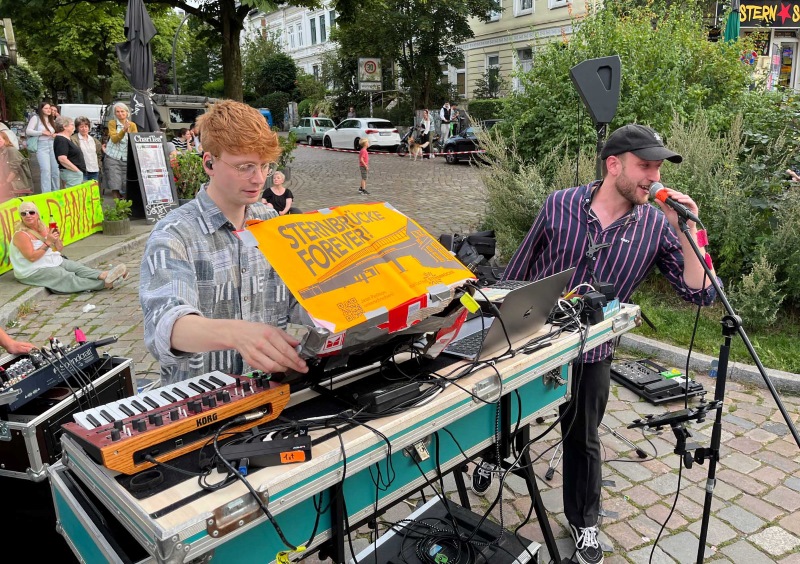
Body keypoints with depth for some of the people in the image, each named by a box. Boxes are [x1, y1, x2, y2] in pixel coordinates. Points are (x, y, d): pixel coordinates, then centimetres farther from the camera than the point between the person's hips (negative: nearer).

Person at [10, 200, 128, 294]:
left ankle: (104, 275, -39)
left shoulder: (44, 228, 9)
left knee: (78, 267, -16)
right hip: (35, 271, -8)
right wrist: (48, 242, -21)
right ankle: (104, 284, -38)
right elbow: (32, 257, -23)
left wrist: (56, 238, -9)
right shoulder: (21, 234, -14)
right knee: (68, 277, -23)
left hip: (55, 261, 8)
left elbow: (59, 248, 12)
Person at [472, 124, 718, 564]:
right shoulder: (559, 205, -13)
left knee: (583, 440, 15)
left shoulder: (657, 226, -10)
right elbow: (518, 270, -3)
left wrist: (687, 232, -23)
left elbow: (700, 294, -12)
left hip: (591, 354, 0)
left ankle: (582, 522, 39)